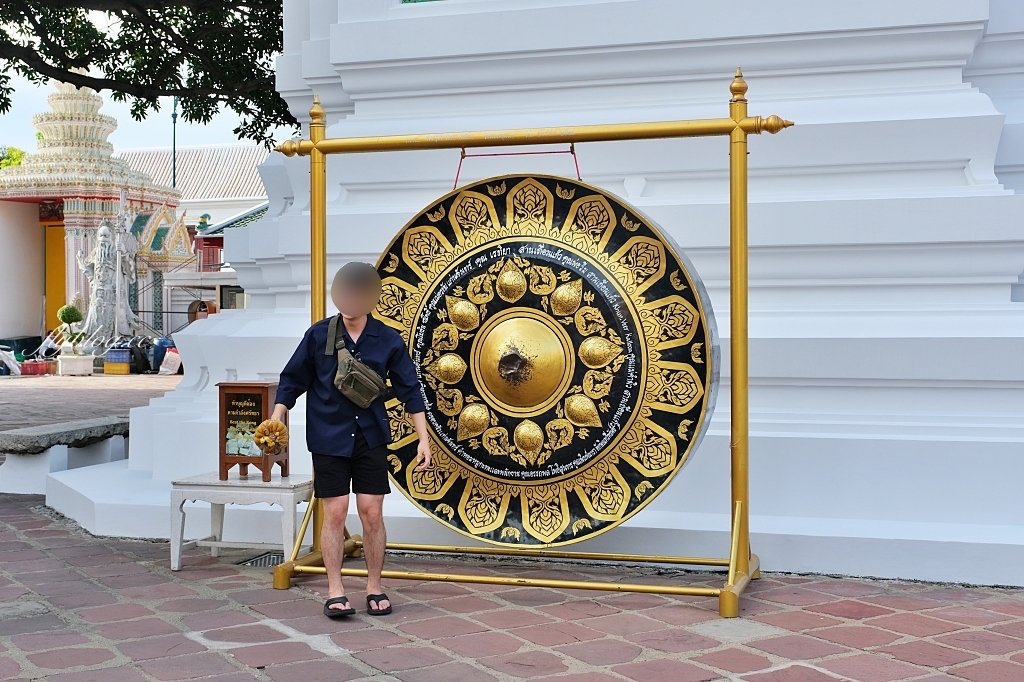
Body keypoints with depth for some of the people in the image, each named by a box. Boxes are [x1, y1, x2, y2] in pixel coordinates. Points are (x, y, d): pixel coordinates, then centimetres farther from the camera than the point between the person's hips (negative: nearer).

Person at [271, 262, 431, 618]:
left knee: (372, 512, 2)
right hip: (329, 438, -1)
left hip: (371, 437, 1)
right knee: (335, 512, 0)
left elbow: (409, 390, 2)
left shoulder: (388, 340, -2)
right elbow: (292, 380, 4)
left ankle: (374, 588, 16)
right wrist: (275, 422, -7)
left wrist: (423, 438, -3)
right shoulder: (319, 335, -3)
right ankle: (335, 592, 10)